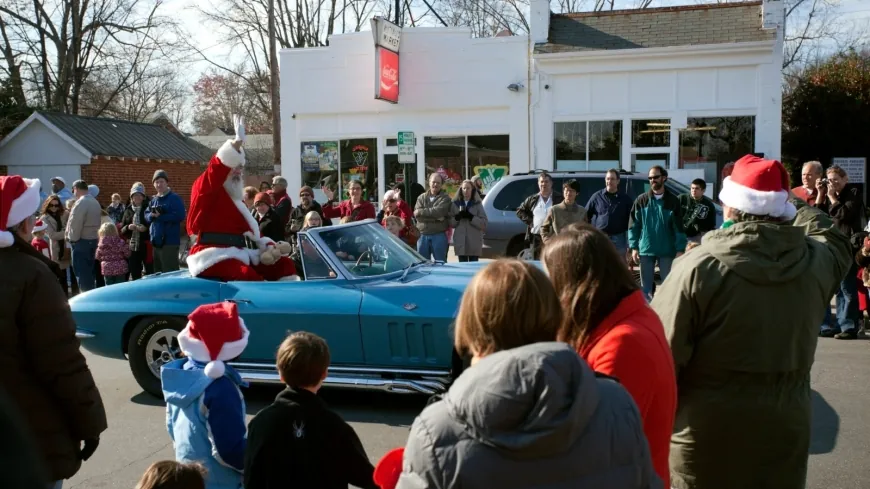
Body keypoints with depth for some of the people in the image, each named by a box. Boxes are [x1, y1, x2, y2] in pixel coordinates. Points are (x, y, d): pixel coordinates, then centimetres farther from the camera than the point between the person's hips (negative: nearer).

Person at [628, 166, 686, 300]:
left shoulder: (673, 201, 1)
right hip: (645, 250, 1)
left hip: (667, 251, -1)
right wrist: (634, 247, -4)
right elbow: (633, 226, 3)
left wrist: (680, 250, -7)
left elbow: (679, 227, -1)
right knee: (646, 286, 8)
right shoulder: (641, 200, 3)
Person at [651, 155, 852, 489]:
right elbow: (837, 242, 21)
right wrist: (796, 205, 31)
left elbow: (663, 352, -17)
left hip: (705, 438, -3)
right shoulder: (815, 262, -5)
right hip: (784, 430, 4)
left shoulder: (699, 267, -19)